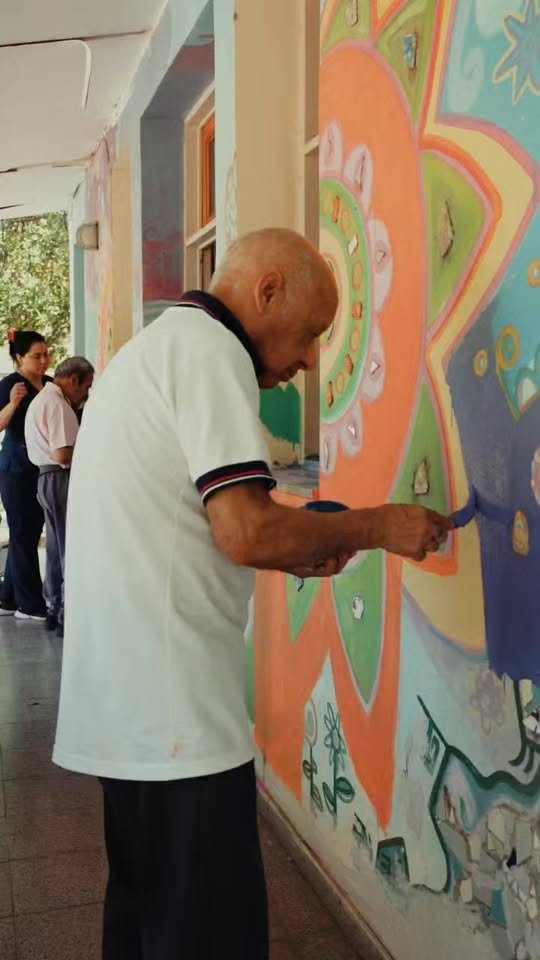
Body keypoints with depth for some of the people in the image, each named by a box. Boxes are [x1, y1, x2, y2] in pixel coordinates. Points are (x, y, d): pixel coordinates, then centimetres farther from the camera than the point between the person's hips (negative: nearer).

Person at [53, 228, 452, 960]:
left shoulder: (152, 349, 19)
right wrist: (375, 526, -7)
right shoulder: (208, 348, -11)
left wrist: (292, 554, 15)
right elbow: (248, 530, -21)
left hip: (128, 699, 10)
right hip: (173, 708, -10)